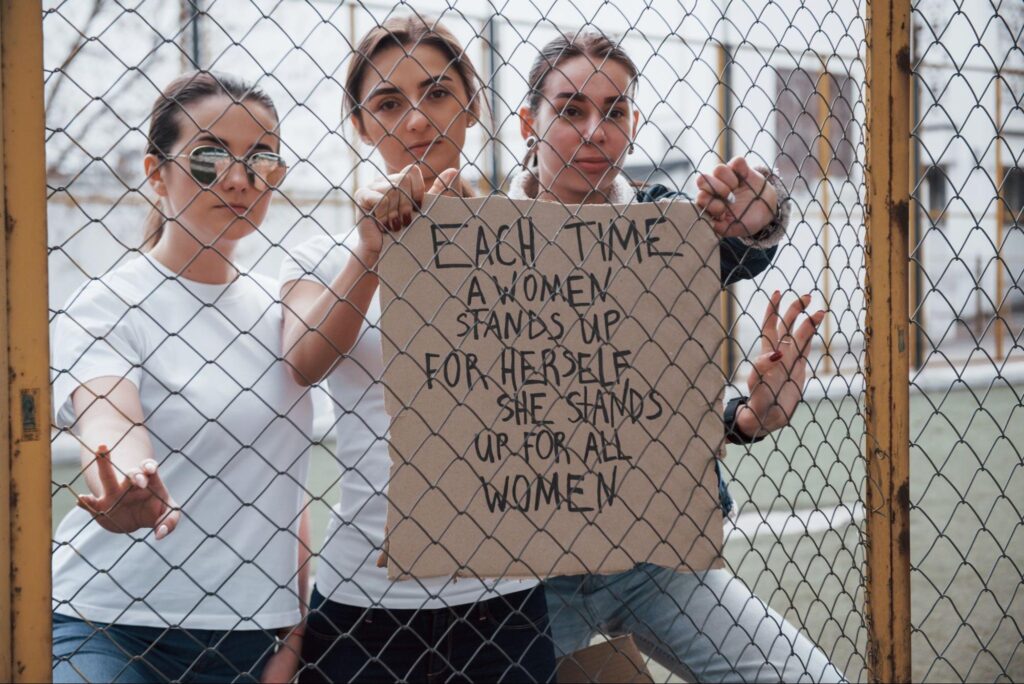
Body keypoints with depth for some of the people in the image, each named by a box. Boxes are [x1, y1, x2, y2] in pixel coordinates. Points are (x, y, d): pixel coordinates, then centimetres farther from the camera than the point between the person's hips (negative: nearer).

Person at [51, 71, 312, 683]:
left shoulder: (278, 310, 9)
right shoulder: (104, 305, -6)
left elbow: (288, 488, 13)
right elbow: (108, 435, -23)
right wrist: (128, 497, -45)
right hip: (109, 625, -4)